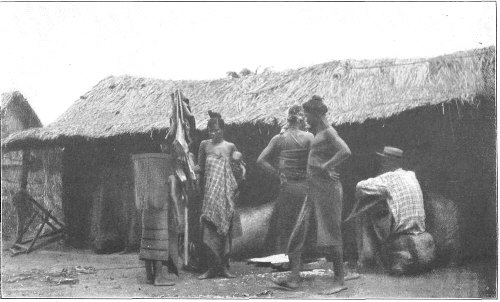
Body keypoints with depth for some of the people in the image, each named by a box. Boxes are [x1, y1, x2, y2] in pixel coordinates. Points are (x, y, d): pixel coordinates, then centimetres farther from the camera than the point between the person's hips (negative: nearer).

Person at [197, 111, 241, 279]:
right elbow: (200, 167, 15)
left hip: (226, 190, 0)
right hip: (210, 191, 0)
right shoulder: (204, 145, 7)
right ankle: (212, 267, 0)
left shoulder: (230, 147, 5)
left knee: (225, 227, 2)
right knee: (210, 227, -6)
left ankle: (224, 266, 9)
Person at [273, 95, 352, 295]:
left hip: (327, 188, -10)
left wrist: (326, 166, -21)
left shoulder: (328, 132, -11)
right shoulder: (318, 133, 17)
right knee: (301, 231, 5)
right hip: (314, 190, 10)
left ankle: (340, 280, 2)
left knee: (329, 233, -6)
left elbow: (345, 151, -27)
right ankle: (294, 277, 4)